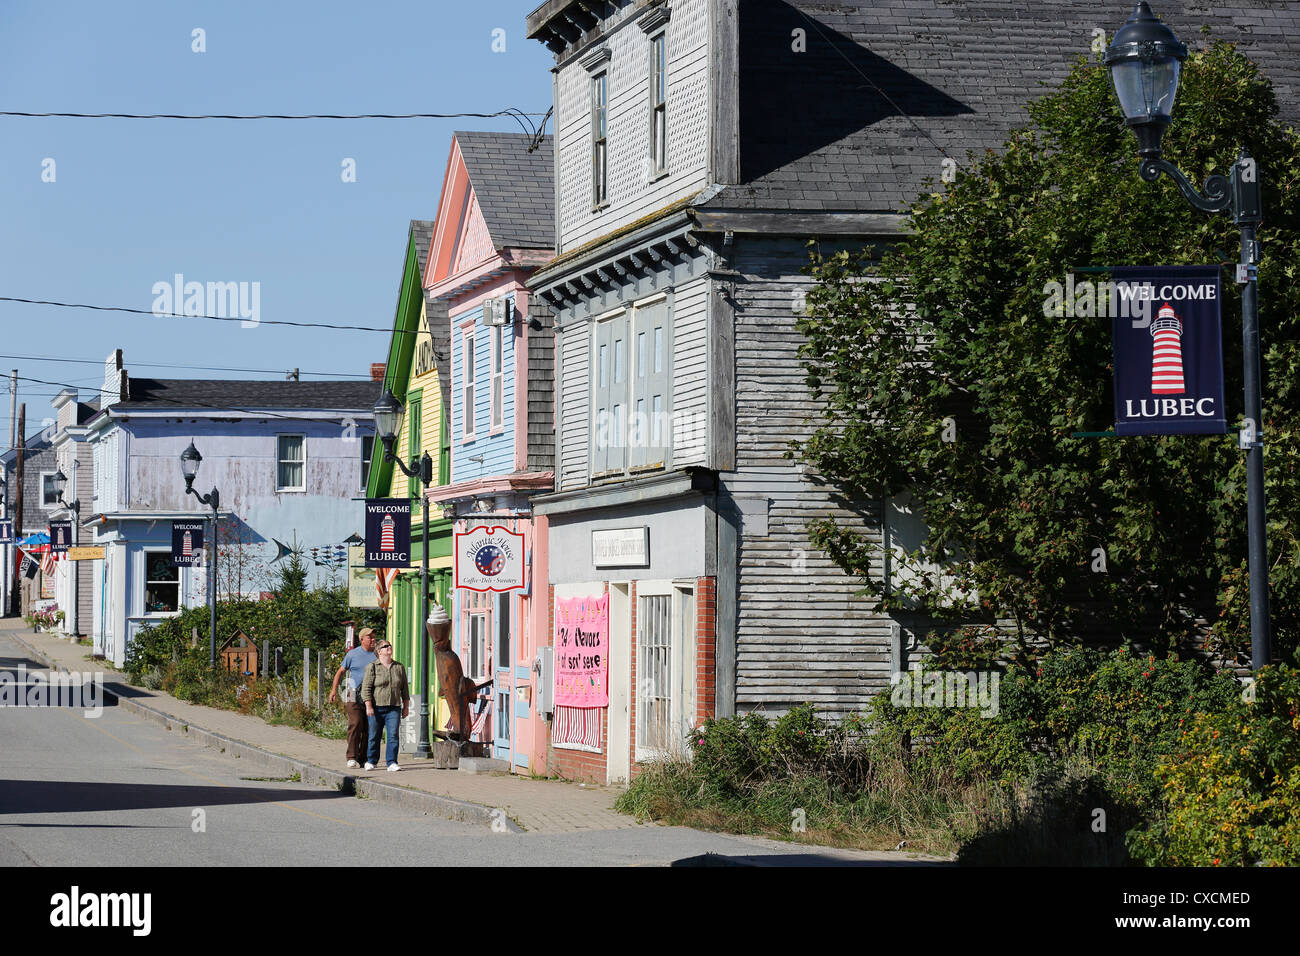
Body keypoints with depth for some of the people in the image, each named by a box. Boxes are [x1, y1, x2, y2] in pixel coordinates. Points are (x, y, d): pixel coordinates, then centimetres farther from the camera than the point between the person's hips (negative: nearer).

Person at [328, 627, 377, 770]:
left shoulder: (377, 656, 11)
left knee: (368, 728, 2)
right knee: (355, 724, -14)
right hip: (354, 696, -3)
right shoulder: (353, 654, 4)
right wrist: (334, 689, -1)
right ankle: (352, 757, -13)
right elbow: (340, 672, 9)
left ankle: (363, 758, 9)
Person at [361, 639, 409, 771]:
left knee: (393, 735, -8)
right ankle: (370, 761, 20)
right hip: (376, 708, -2)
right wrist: (368, 706, -12)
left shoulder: (399, 667, 12)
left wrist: (406, 706, 13)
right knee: (374, 736, 4)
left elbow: (404, 689, 17)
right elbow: (366, 688, -5)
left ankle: (392, 763, -7)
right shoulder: (372, 667, 0)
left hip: (393, 708, 2)